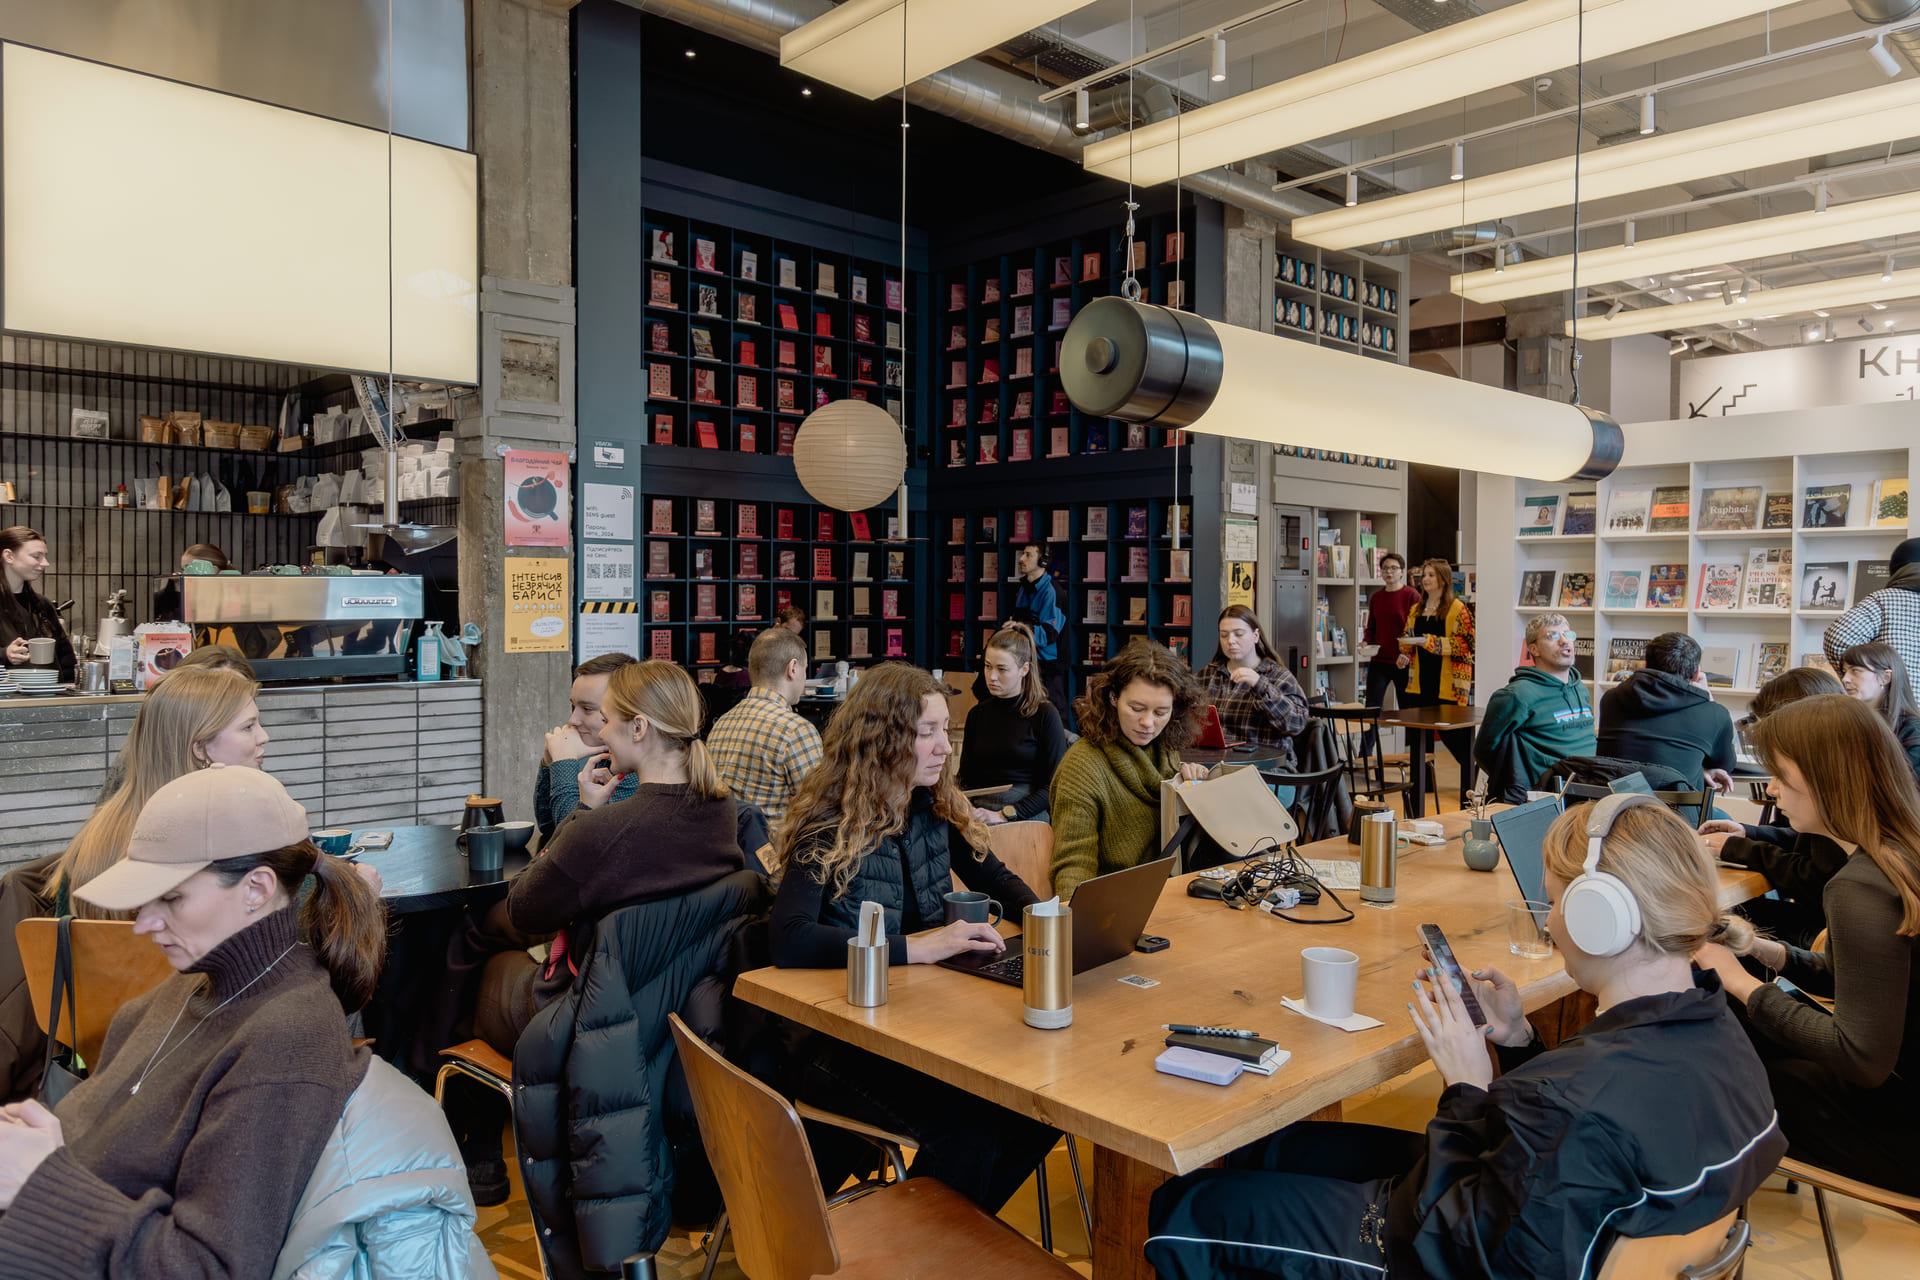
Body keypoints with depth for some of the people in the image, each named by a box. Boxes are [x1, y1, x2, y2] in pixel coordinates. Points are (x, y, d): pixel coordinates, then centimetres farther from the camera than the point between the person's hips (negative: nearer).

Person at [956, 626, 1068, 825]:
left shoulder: (1044, 714, -1)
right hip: (980, 814, 4)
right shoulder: (977, 714, 14)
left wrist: (1005, 815, -12)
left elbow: (1055, 784, -4)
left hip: (1027, 817, -4)